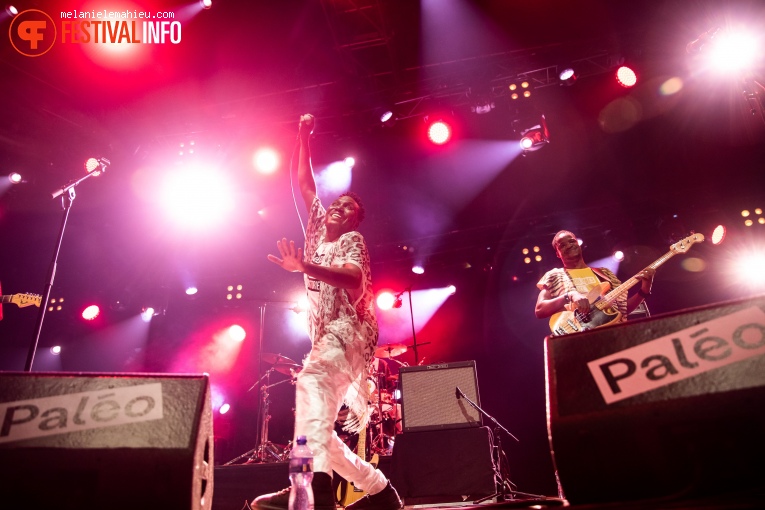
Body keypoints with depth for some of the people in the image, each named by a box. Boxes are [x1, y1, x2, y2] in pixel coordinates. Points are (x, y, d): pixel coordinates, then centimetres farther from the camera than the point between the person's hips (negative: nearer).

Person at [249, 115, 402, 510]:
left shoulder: (353, 240, 5)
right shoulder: (318, 232, 24)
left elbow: (355, 279, -17)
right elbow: (304, 184, 27)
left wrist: (305, 267, -27)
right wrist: (304, 137, 27)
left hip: (346, 332, -8)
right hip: (325, 336, 8)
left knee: (311, 379, -37)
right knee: (320, 431, 6)